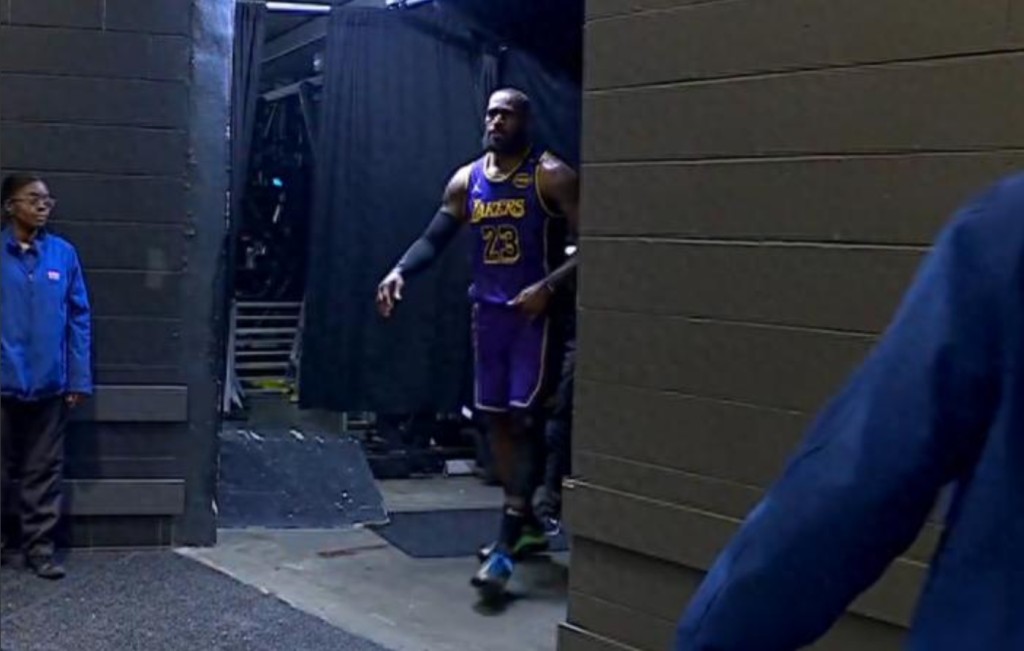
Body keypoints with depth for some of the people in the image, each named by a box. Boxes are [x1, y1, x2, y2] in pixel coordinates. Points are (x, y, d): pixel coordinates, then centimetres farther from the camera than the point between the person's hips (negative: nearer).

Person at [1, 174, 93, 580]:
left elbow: (79, 317, 3)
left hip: (49, 382, 2)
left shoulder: (63, 253, 2)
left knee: (44, 470, 10)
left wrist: (79, 378, -2)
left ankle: (40, 546, 19)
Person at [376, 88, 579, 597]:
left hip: (535, 312, -6)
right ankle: (527, 522, 26)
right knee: (496, 419, 10)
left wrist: (548, 287, -24)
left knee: (522, 419, -10)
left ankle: (506, 544, -11)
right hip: (488, 310, 6)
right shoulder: (467, 181, 9)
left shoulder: (552, 177, -8)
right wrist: (399, 272, -12)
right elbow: (433, 239, 7)